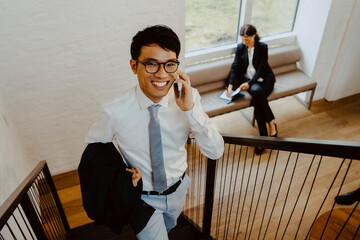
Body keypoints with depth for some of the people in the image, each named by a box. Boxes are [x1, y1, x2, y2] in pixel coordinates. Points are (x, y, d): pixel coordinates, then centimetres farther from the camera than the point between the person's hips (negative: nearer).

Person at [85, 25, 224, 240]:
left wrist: (190, 109, -37)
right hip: (143, 198, -4)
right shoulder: (115, 112, -27)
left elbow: (216, 152, -24)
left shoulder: (189, 97, -22)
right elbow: (94, 144, -6)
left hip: (178, 190, 4)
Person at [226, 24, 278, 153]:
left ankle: (263, 137, -21)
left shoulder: (262, 47, -6)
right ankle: (271, 122, -21)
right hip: (247, 78, 2)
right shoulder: (240, 47, 3)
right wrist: (230, 85, -16)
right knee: (256, 93, -33)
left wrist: (249, 83, -25)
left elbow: (261, 69, -13)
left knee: (257, 99, -32)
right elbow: (235, 67, -2)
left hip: (264, 78, -2)